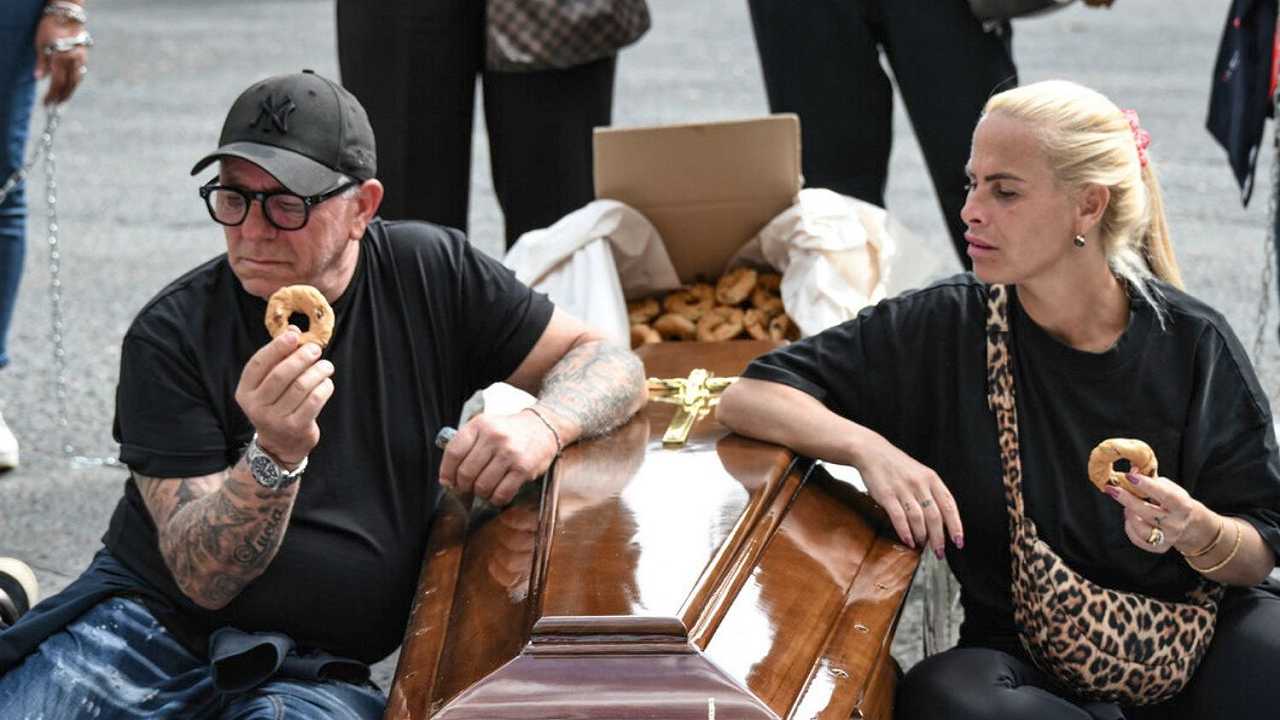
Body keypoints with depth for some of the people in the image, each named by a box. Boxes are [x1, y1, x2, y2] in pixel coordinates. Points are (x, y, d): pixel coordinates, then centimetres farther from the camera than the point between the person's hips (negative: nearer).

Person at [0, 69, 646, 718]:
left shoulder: (432, 275, 1)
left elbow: (607, 362, 6)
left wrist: (542, 426, -16)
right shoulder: (171, 336, -6)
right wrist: (275, 455, -30)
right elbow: (203, 579, -11)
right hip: (151, 614, -1)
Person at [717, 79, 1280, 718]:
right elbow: (749, 398, -2)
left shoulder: (1193, 345, -3)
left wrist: (1198, 532, -23)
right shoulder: (947, 327, -3)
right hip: (1024, 658, 2)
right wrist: (868, 447, -20)